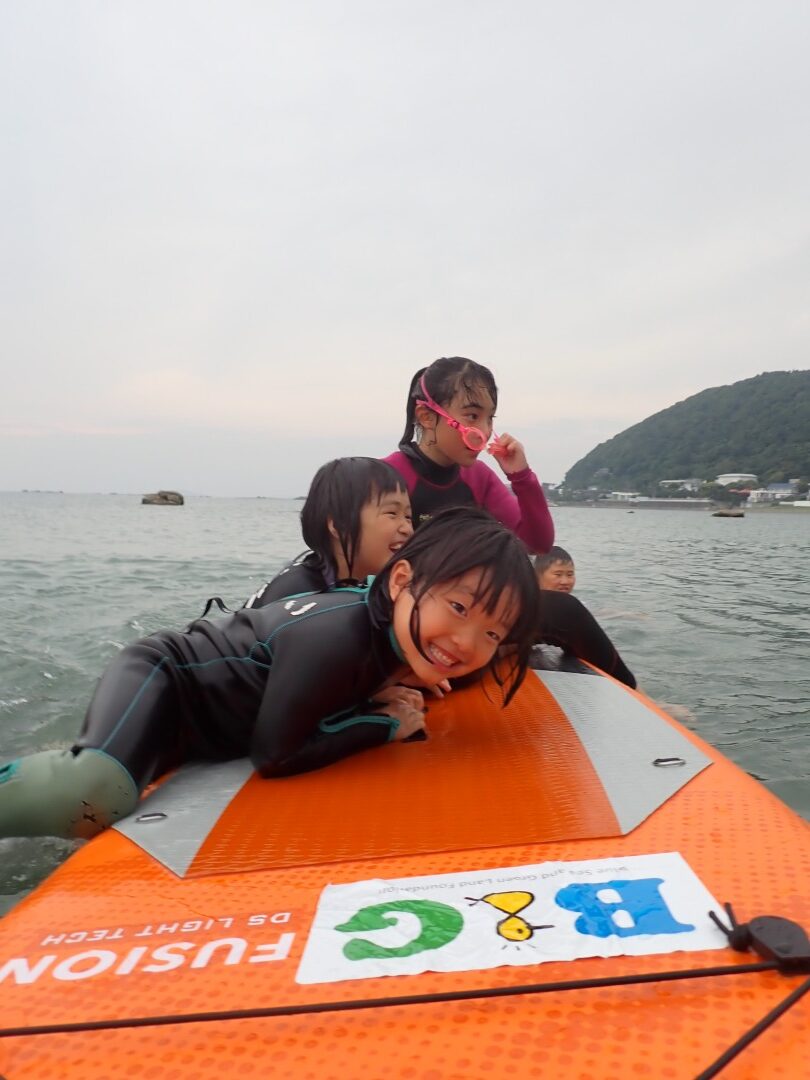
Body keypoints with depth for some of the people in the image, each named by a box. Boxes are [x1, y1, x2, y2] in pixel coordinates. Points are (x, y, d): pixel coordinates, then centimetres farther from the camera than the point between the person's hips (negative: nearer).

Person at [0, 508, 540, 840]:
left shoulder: (394, 636, -10)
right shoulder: (338, 634, -36)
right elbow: (276, 755, -31)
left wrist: (388, 692, -15)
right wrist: (384, 723, -21)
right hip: (161, 677, -8)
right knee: (94, 798, -35)